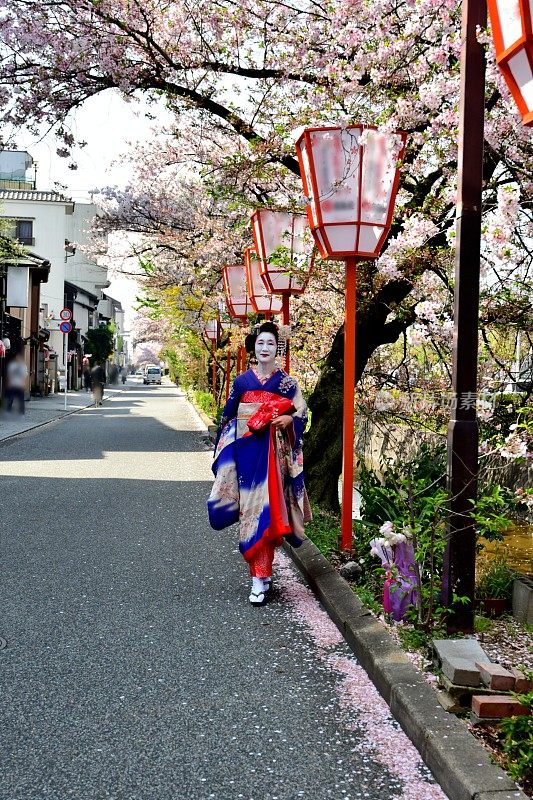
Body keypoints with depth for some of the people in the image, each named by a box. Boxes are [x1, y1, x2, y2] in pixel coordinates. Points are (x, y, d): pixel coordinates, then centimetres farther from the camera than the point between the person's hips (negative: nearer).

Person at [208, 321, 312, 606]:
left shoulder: (287, 383, 4)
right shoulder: (242, 381, 8)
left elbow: (302, 413, 6)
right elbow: (228, 417, 11)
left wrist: (289, 419, -15)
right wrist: (224, 452, 8)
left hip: (274, 453, -1)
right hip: (247, 452, 2)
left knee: (267, 508, -5)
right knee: (251, 506, 1)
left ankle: (261, 576, 1)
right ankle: (260, 574, 11)